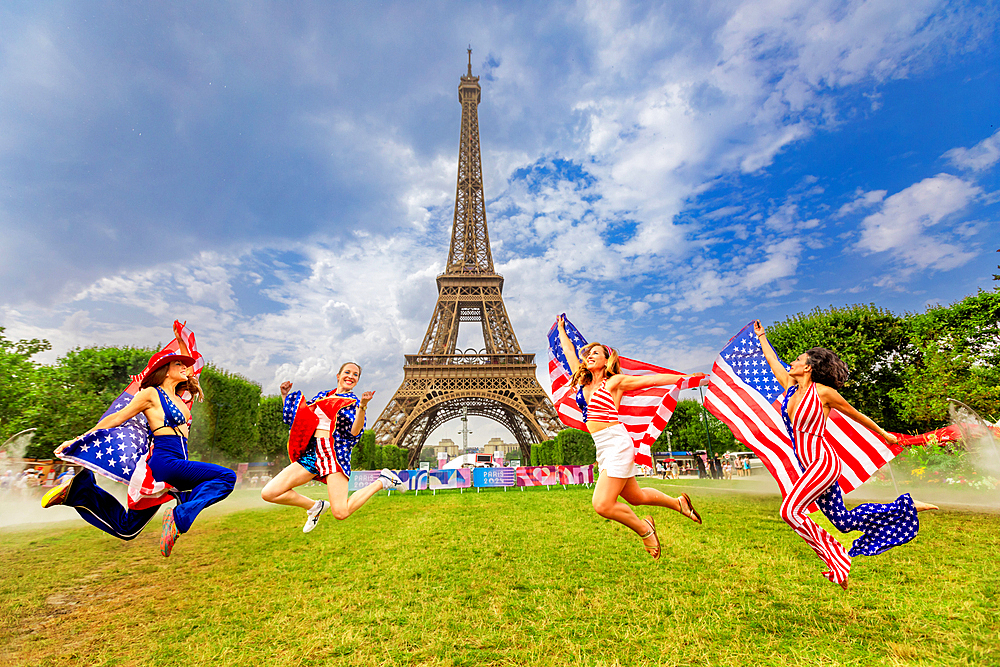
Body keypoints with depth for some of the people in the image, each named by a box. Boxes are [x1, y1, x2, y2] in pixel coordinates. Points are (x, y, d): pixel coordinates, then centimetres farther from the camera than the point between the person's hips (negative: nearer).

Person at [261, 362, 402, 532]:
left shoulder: (354, 401, 3)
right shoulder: (322, 396, 17)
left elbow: (354, 432, -12)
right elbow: (296, 418, 26)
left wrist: (362, 406, -25)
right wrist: (286, 396, 19)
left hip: (336, 452, -5)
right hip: (312, 452, 6)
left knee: (341, 513, -16)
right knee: (268, 493, -4)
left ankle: (382, 481, 7)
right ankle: (315, 506, 17)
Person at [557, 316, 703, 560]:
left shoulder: (614, 382, -3)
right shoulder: (582, 381, 12)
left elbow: (653, 379, 0)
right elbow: (569, 352, 22)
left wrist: (687, 378, 3)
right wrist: (561, 329, 31)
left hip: (617, 444, -7)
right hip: (602, 448, 7)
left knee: (602, 505, -13)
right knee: (635, 497, 18)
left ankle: (644, 529, 12)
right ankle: (678, 503, 42)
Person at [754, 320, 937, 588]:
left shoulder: (823, 392, -10)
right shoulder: (791, 387, 8)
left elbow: (856, 415, 5)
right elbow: (772, 361, 21)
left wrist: (883, 434, 17)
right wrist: (761, 336, 28)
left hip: (823, 462, -7)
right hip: (811, 466, 7)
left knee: (790, 510, -18)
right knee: (844, 520, 14)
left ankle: (836, 559, -3)